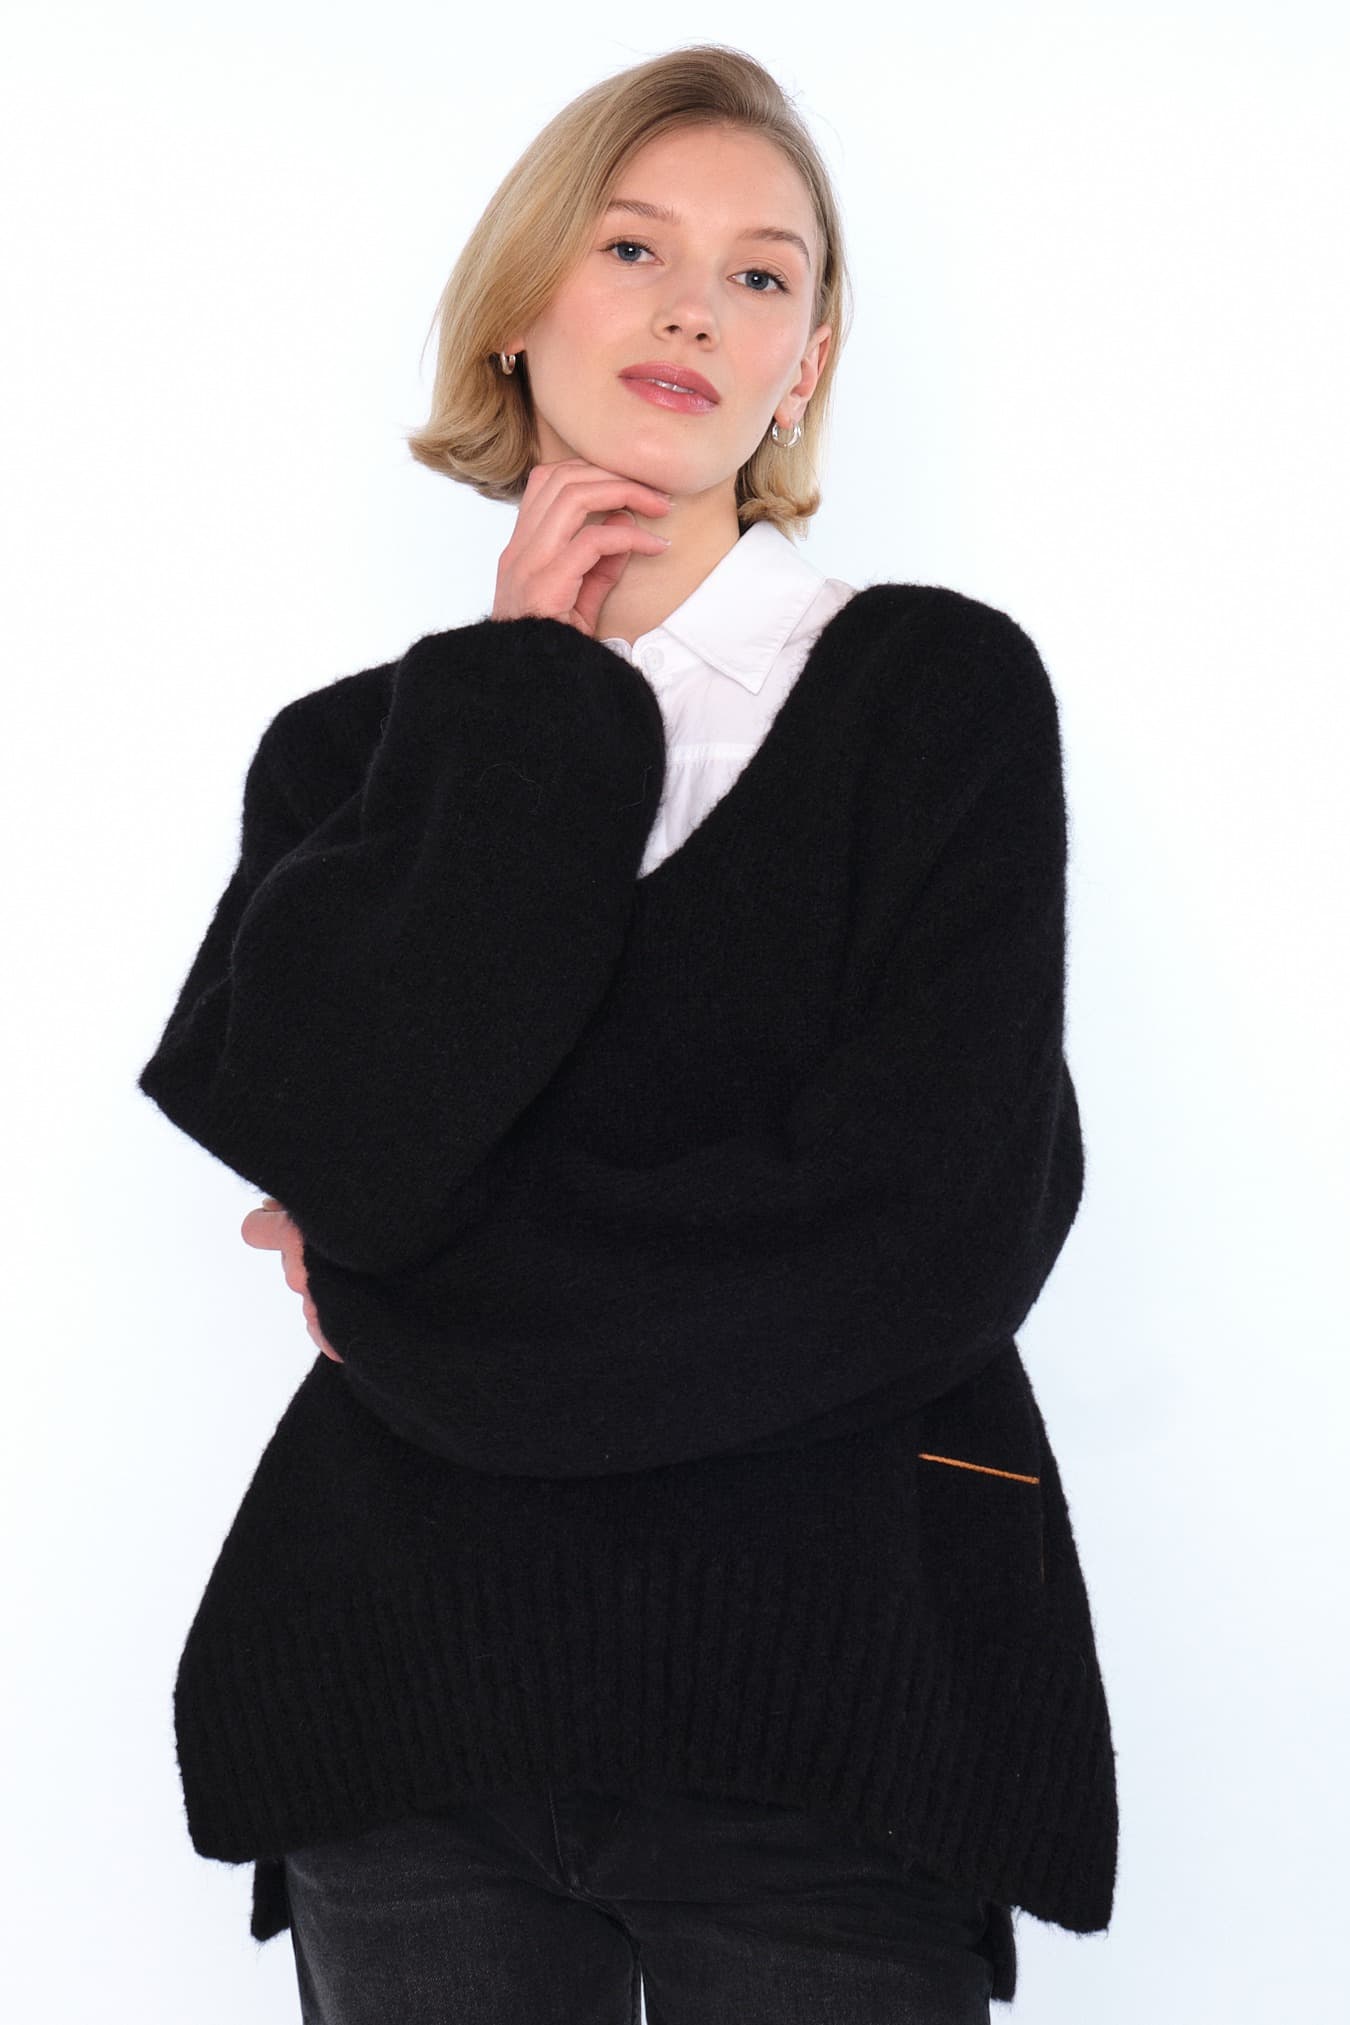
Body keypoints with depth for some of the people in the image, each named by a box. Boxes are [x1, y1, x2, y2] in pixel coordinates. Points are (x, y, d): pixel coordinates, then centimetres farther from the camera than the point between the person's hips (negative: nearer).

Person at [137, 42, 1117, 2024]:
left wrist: (426, 1308, -6)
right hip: (413, 1704, 2)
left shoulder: (940, 687, 1)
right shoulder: (358, 744, 10)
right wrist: (527, 697, -5)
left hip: (824, 1712, -2)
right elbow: (340, 1132, -10)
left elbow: (934, 1221, -12)